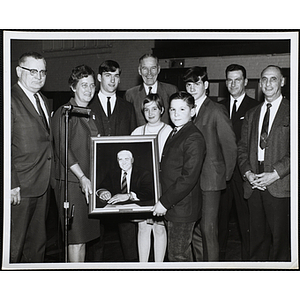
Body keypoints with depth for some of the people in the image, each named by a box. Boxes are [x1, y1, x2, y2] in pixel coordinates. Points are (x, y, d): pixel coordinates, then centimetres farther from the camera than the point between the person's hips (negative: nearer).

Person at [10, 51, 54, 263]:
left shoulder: (43, 101, 16)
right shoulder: (11, 99, -12)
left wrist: (50, 177, 9)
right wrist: (12, 185, -20)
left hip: (44, 184, 8)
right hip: (21, 186, -8)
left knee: (38, 242, 18)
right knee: (14, 245, 2)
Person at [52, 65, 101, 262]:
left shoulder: (89, 114, 16)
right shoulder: (65, 113, -8)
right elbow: (63, 151, -15)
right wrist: (82, 177, -23)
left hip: (89, 181, 8)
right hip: (73, 182, -8)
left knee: (84, 235, 11)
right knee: (76, 236, -4)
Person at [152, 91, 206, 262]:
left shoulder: (194, 139, -17)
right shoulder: (175, 134, 14)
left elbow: (188, 178, -23)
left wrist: (165, 202, -20)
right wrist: (164, 201, 9)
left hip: (183, 208, -9)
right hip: (173, 206, 9)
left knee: (178, 256, 0)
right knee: (183, 253, 21)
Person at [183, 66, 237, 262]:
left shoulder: (216, 111, -6)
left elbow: (229, 145, -4)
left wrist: (226, 175, 0)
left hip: (210, 180, -6)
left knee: (208, 229, -4)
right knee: (195, 228, 11)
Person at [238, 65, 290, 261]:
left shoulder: (291, 111, 0)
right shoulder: (251, 114, 18)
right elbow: (243, 148, 15)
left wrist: (275, 173, -14)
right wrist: (248, 173, -2)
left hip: (279, 185, -4)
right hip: (254, 184, 5)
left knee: (280, 236, -1)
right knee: (257, 237, 9)